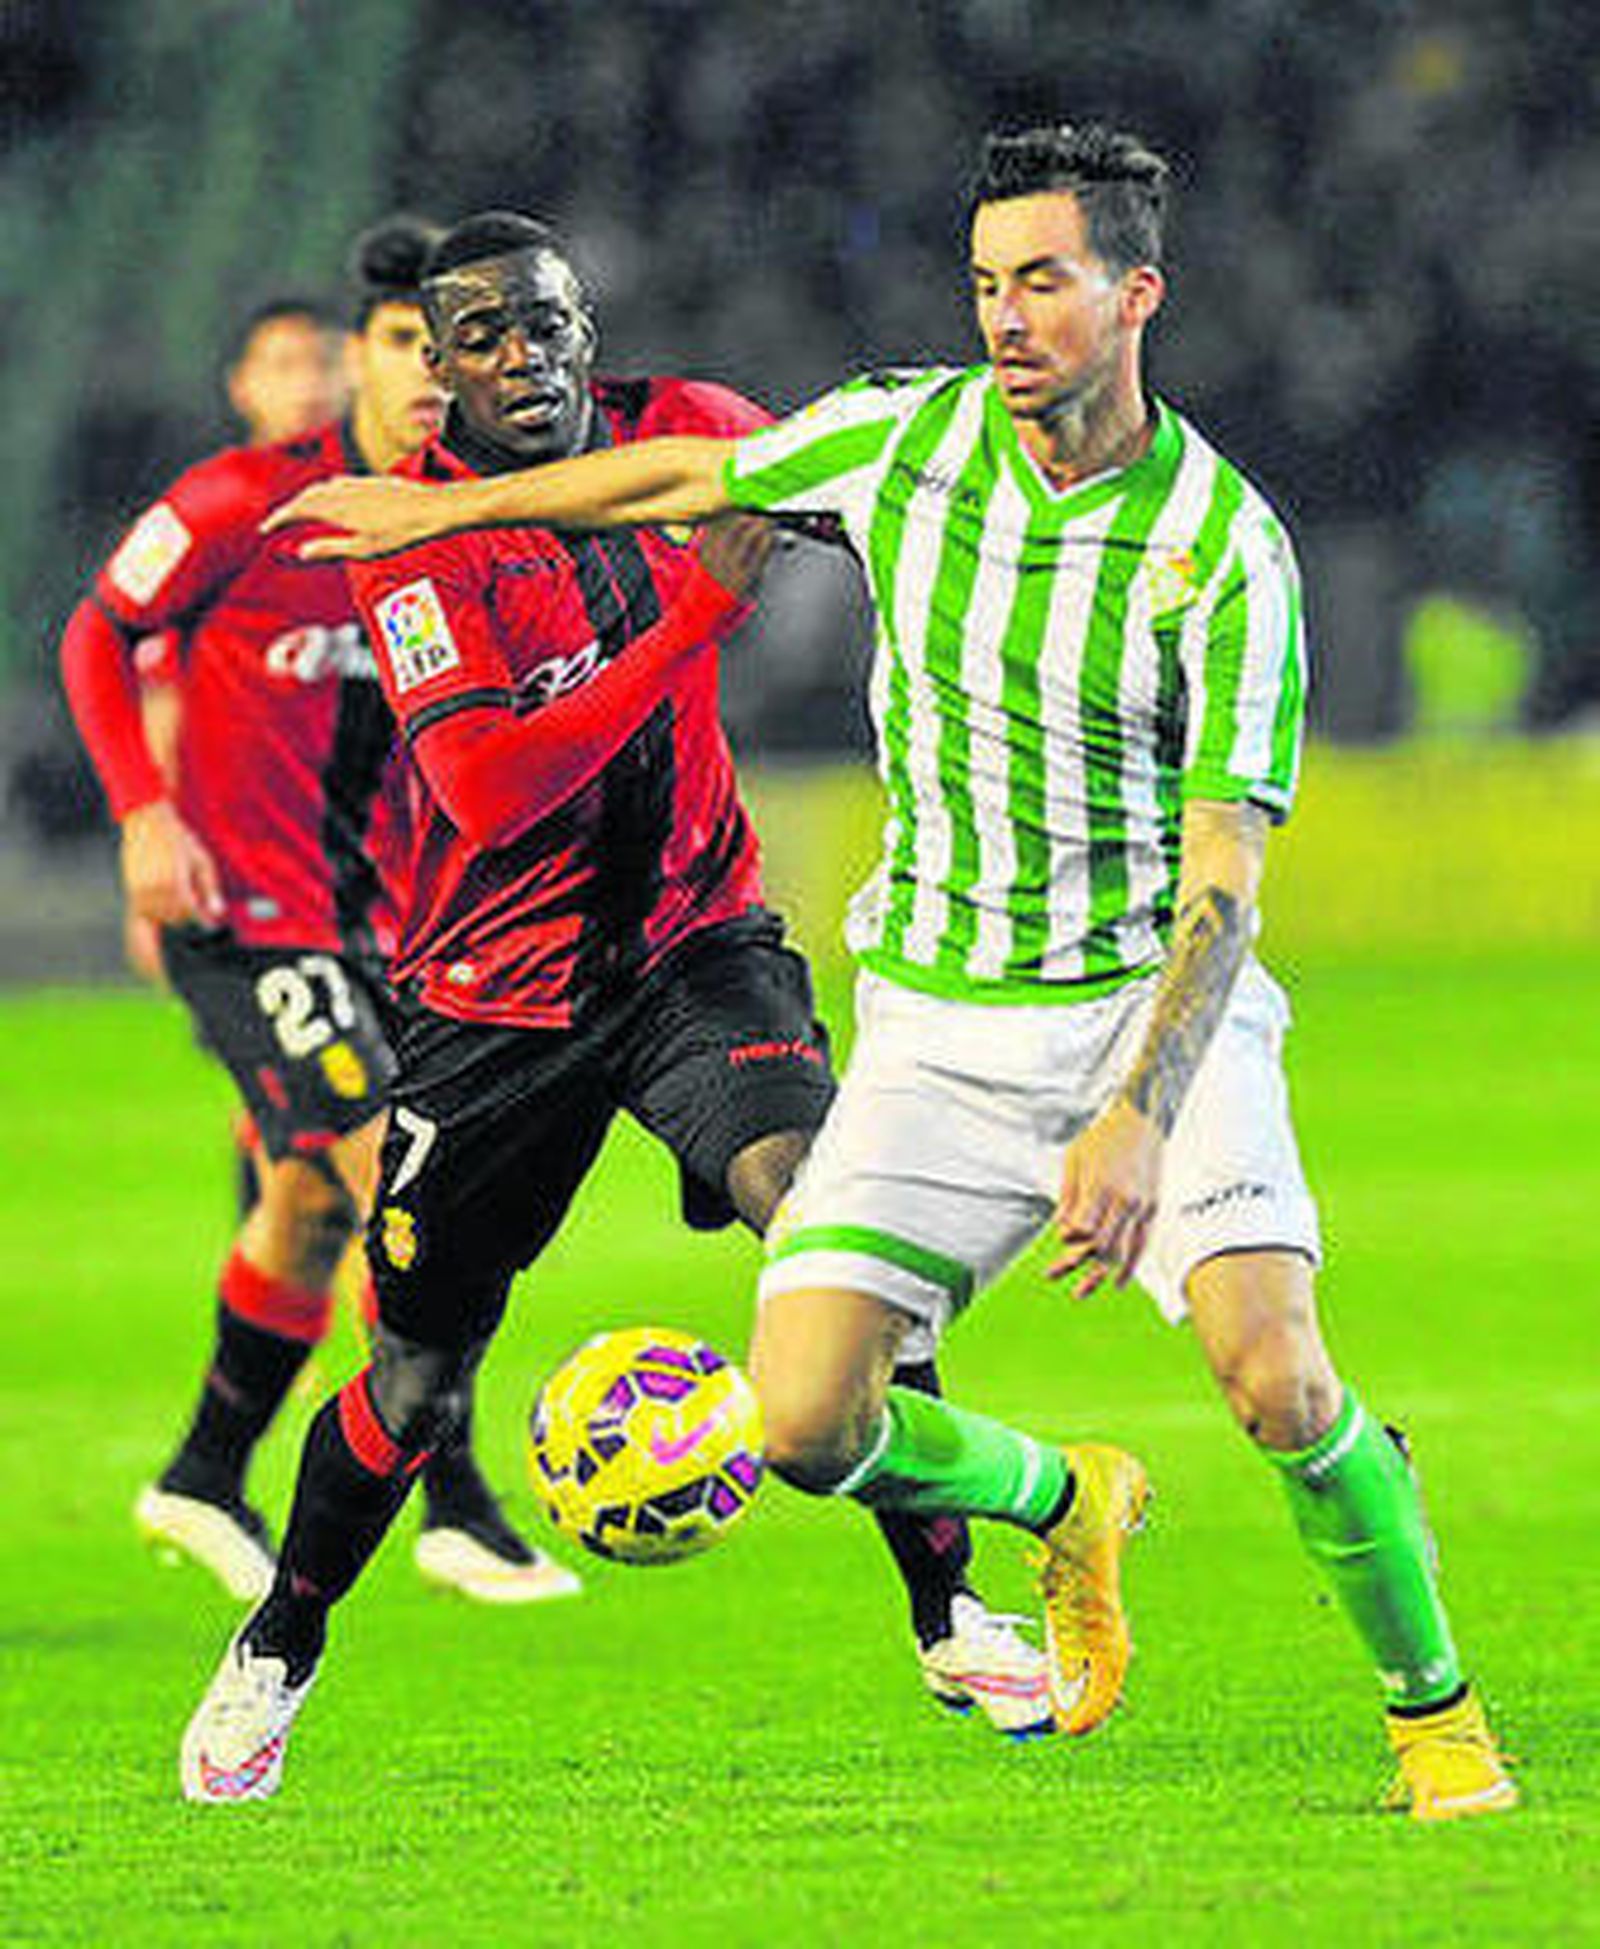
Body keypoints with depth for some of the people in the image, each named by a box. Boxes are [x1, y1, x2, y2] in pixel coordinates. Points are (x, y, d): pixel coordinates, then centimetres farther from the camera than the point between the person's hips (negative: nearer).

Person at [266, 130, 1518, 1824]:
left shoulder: (1229, 549, -15)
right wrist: (444, 509, 26)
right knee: (808, 1422, -10)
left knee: (1277, 1381, -23)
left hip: (1156, 1005, -3)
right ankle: (1061, 1505, 23)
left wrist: (1138, 1115, -32)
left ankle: (1436, 1714, 1)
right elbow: (693, 478, 17)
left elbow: (1225, 876, -19)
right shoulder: (902, 436, -4)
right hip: (937, 1022, 4)